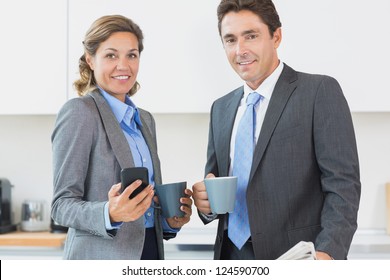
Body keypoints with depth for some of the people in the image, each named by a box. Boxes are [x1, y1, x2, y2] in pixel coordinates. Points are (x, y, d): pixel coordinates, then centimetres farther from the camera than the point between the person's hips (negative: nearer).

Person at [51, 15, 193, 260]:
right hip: (102, 258, -6)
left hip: (149, 251, 6)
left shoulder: (145, 119, 11)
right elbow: (62, 204, -13)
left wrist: (170, 220, -3)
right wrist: (110, 214, -30)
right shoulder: (79, 112, -10)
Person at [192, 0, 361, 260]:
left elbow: (342, 182, -13)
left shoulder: (321, 91, -8)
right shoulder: (221, 109, 10)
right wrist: (206, 201, -7)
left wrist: (328, 252, -26)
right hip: (232, 255, 5)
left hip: (297, 258, -5)